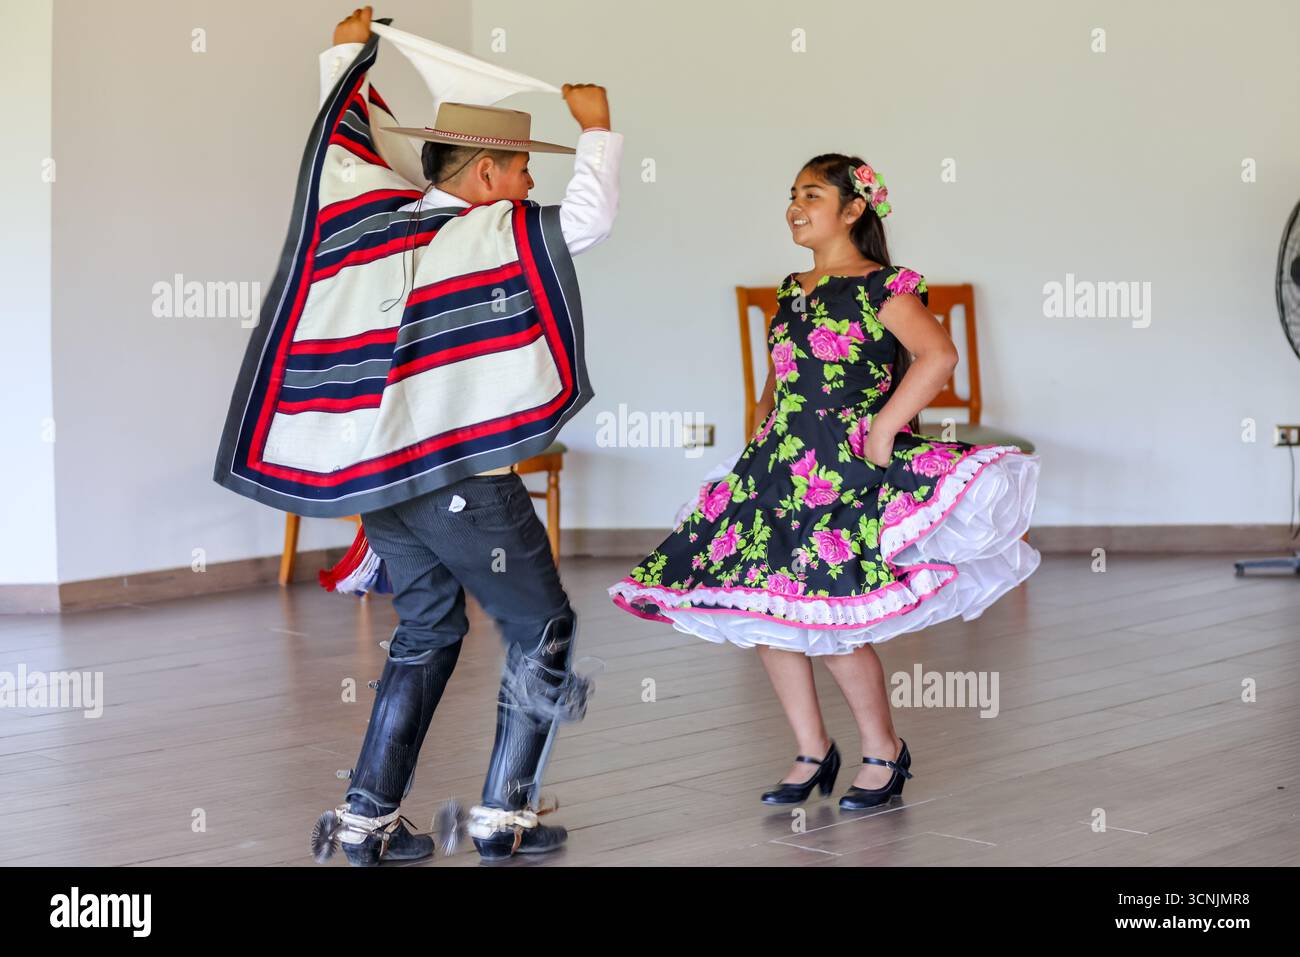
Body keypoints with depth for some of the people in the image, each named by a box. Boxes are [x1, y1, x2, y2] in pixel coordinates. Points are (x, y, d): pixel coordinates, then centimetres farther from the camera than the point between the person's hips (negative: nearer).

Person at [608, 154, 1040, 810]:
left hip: (849, 477, -8)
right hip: (778, 473, 8)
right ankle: (812, 754, 20)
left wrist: (883, 431, -22)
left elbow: (938, 355, -21)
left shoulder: (880, 288, -7)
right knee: (760, 613, 5)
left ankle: (884, 752, 12)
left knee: (828, 623, -11)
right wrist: (762, 431, 13)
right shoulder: (791, 292, 16)